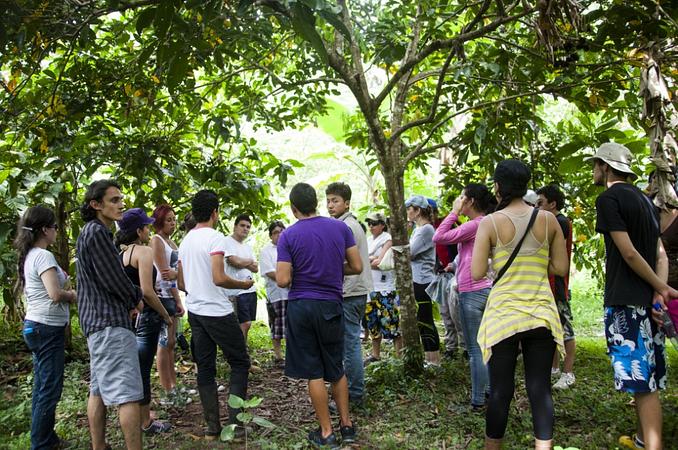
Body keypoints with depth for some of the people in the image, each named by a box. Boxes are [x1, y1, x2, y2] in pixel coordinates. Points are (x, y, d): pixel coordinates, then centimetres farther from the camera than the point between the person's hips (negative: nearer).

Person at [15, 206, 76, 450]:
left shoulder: (29, 256, 12)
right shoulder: (43, 256, -16)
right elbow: (56, 294, -23)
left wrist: (65, 287, 7)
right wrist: (73, 294, -5)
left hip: (35, 326, 10)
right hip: (47, 329, -10)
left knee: (42, 388, 15)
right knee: (49, 390, -2)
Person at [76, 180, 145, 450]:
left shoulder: (90, 232, 18)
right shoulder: (97, 232, -14)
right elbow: (114, 280, -17)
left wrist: (129, 300, 8)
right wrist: (137, 298, 1)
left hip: (95, 321, 11)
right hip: (110, 322, -11)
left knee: (99, 390, 14)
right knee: (127, 394, -11)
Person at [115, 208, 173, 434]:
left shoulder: (120, 253, 9)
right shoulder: (143, 251, -14)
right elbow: (147, 291, -21)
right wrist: (166, 315, -11)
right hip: (145, 315, -8)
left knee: (133, 368, 18)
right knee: (143, 369, 1)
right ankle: (146, 422, 12)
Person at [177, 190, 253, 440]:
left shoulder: (185, 241, 11)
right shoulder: (215, 237, -13)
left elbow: (181, 284, 16)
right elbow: (218, 278, -22)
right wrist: (244, 285, -7)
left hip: (195, 312, 7)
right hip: (218, 312, -7)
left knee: (205, 368, 10)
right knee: (240, 363, 5)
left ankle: (212, 426, 14)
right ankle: (234, 421, 1)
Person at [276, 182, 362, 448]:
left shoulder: (288, 236, -8)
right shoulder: (340, 228, -1)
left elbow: (283, 281, -12)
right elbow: (357, 267, 1)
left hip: (301, 306, -2)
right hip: (332, 306, 2)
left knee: (314, 372, 6)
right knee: (336, 369, 17)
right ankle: (347, 426, 23)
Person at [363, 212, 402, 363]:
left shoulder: (387, 239, -6)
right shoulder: (368, 240, 15)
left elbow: (382, 262, -15)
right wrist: (373, 259, -10)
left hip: (386, 288, -7)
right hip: (370, 287, 7)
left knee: (391, 322, -7)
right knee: (373, 322, 13)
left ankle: (400, 355, 0)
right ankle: (375, 355, 25)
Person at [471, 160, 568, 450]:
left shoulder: (490, 223, -7)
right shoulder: (548, 220, 1)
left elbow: (477, 273, -9)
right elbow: (561, 268, 5)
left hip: (504, 314, -2)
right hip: (541, 315, 3)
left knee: (501, 391, 7)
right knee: (540, 390, 8)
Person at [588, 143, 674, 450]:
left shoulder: (608, 198, -11)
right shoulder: (644, 199, 16)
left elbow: (629, 253, -17)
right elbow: (660, 254, 9)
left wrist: (662, 288, -7)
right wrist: (660, 291, -2)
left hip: (625, 299, -9)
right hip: (648, 298, 9)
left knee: (641, 380, -7)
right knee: (646, 377, 17)